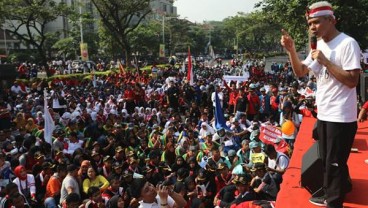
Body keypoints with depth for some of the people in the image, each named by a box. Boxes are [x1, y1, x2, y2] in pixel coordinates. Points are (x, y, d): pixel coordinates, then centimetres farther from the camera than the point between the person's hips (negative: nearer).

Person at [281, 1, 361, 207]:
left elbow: (352, 81, -22)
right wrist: (291, 50, -5)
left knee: (335, 163, 4)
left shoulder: (347, 44, -17)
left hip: (341, 117, -8)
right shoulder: (319, 44, 9)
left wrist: (325, 61, -23)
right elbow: (300, 72, 9)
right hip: (323, 114, 9)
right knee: (327, 160, 22)